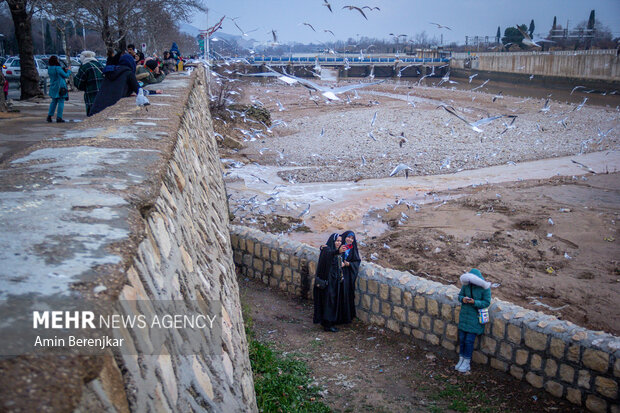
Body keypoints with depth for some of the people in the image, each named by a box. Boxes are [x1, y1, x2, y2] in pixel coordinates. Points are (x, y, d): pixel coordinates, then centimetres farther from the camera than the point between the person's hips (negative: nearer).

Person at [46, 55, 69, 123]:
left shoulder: (49, 68, 6)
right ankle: (59, 118, -5)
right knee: (61, 102, -2)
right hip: (60, 87, -7)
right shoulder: (58, 68, -16)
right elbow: (66, 75, -9)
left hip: (53, 87, 7)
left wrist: (63, 70, 16)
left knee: (54, 102, 18)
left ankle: (49, 116, 15)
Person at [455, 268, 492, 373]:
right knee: (462, 338, 10)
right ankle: (461, 360, 26)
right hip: (464, 315, 4)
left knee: (469, 340, -1)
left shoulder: (485, 288, -16)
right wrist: (462, 299, -17)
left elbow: (486, 302, -12)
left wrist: (474, 302, -27)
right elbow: (460, 295, 6)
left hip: (475, 317, -4)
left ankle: (467, 363, 15)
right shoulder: (466, 284, -4)